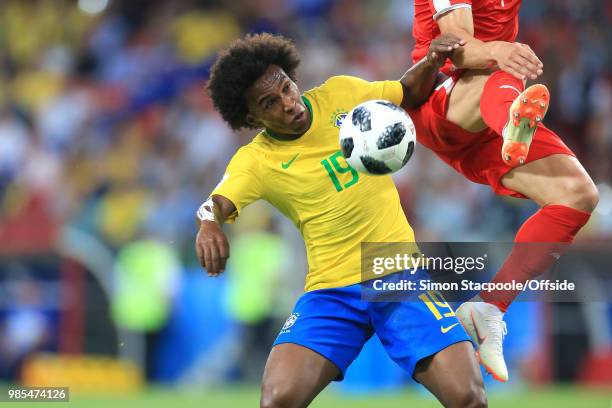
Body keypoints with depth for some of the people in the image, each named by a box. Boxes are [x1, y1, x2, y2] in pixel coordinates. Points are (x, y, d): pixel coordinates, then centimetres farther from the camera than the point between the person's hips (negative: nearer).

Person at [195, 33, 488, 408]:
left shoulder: (340, 95, 4)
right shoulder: (255, 160, -3)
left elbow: (411, 92, 21)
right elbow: (216, 204, -20)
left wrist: (432, 61, -1)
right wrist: (209, 224, -44)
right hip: (332, 289, -1)